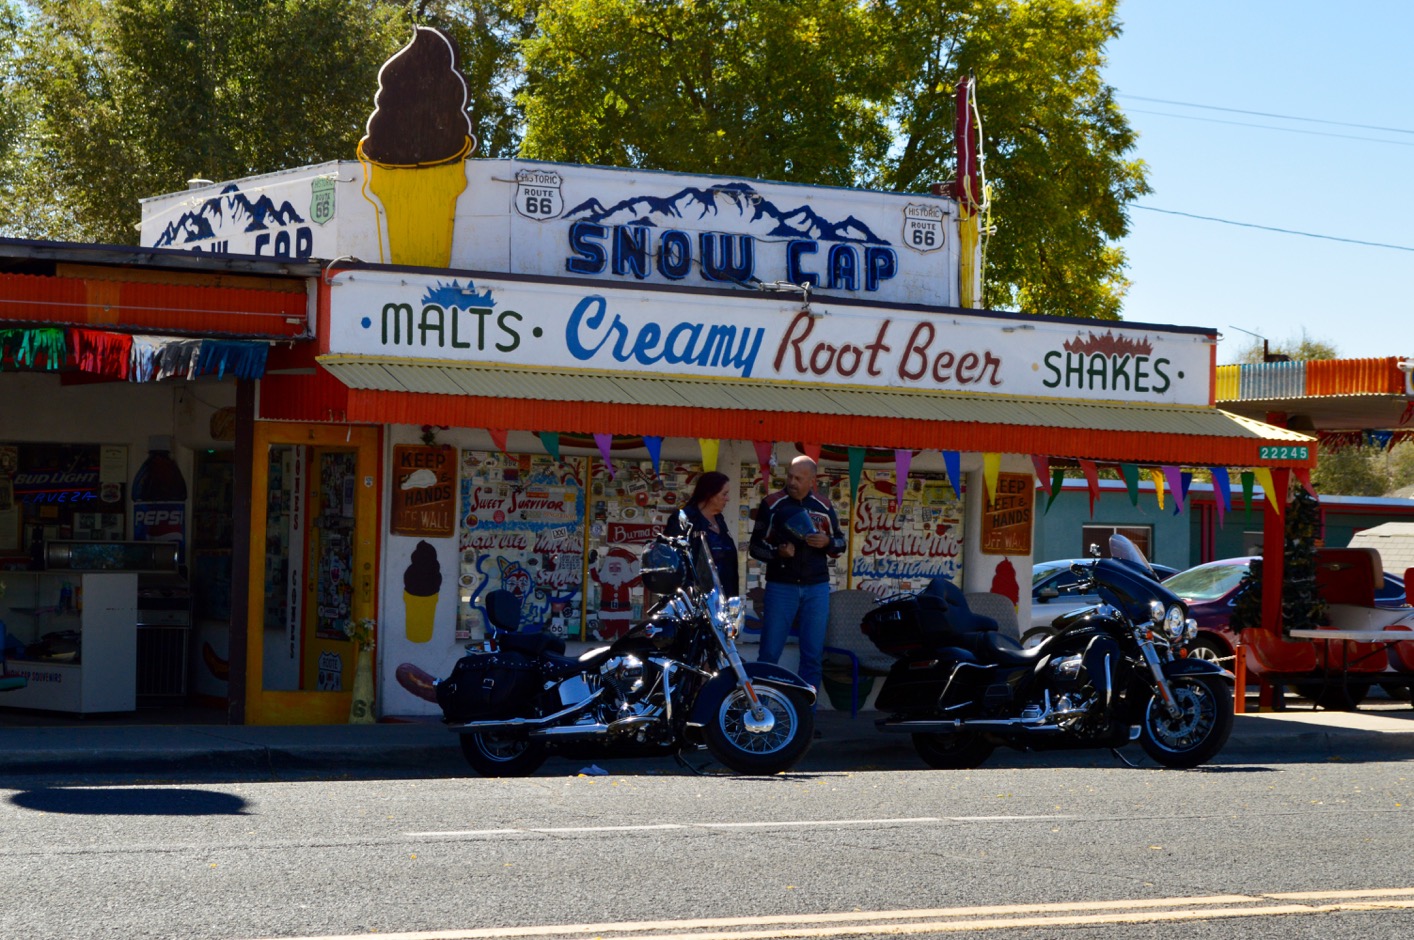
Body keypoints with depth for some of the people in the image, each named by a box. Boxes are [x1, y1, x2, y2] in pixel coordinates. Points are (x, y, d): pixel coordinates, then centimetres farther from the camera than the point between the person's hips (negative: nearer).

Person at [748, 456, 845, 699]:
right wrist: (777, 552, -18)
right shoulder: (772, 504, -1)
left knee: (813, 654, 3)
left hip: (816, 588, 3)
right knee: (769, 653, -4)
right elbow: (756, 546, 1)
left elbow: (840, 542, 15)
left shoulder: (823, 507, 7)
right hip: (781, 586, -3)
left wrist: (827, 542, -7)